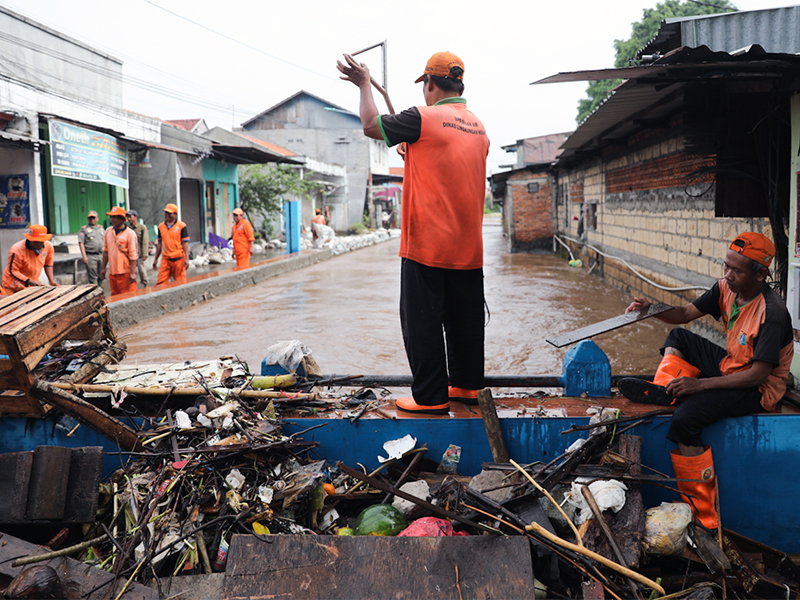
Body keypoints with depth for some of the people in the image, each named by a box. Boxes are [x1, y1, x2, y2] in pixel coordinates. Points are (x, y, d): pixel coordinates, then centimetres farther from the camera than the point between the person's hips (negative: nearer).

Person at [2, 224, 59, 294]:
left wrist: (51, 280, 0)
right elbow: (12, 271, -20)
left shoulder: (49, 246, -7)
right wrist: (30, 282, -28)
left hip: (33, 285, 5)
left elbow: (48, 264, 10)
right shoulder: (17, 250, -24)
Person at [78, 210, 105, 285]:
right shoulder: (84, 229, 1)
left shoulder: (101, 228, 17)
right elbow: (81, 243, -5)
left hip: (101, 255, 5)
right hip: (90, 256, -5)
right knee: (93, 277, -6)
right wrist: (84, 256, -14)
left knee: (101, 276, 7)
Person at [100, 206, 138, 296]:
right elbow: (106, 251, 19)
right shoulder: (108, 231, 9)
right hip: (112, 272, 6)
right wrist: (103, 268, 18)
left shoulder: (130, 233, -8)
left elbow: (133, 255, -10)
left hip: (126, 273, -6)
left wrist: (133, 273, -15)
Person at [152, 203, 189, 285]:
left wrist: (186, 258, -13)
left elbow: (185, 243, -4)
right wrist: (155, 259, 19)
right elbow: (159, 243, 18)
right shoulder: (161, 226, 11)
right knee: (161, 282, -1)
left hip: (179, 259, -4)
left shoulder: (181, 226, -2)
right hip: (166, 260, 4)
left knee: (180, 282, 2)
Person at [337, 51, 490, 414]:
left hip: (427, 245, -7)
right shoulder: (479, 127, 11)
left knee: (422, 322, 1)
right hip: (468, 247, 7)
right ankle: (467, 385, 24)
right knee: (464, 319, 14)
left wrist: (364, 84, 13)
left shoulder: (424, 118, -11)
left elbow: (371, 126, 0)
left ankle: (431, 398, 5)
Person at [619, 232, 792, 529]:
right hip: (729, 366, 9)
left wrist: (700, 384, -30)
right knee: (678, 337, 14)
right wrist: (651, 309, -15)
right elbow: (686, 313, 6)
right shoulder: (727, 288, -3)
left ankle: (704, 515, -22)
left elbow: (758, 374, -29)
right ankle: (665, 389, -11)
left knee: (685, 419, -28)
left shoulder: (772, 314, -27)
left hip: (757, 390, -9)